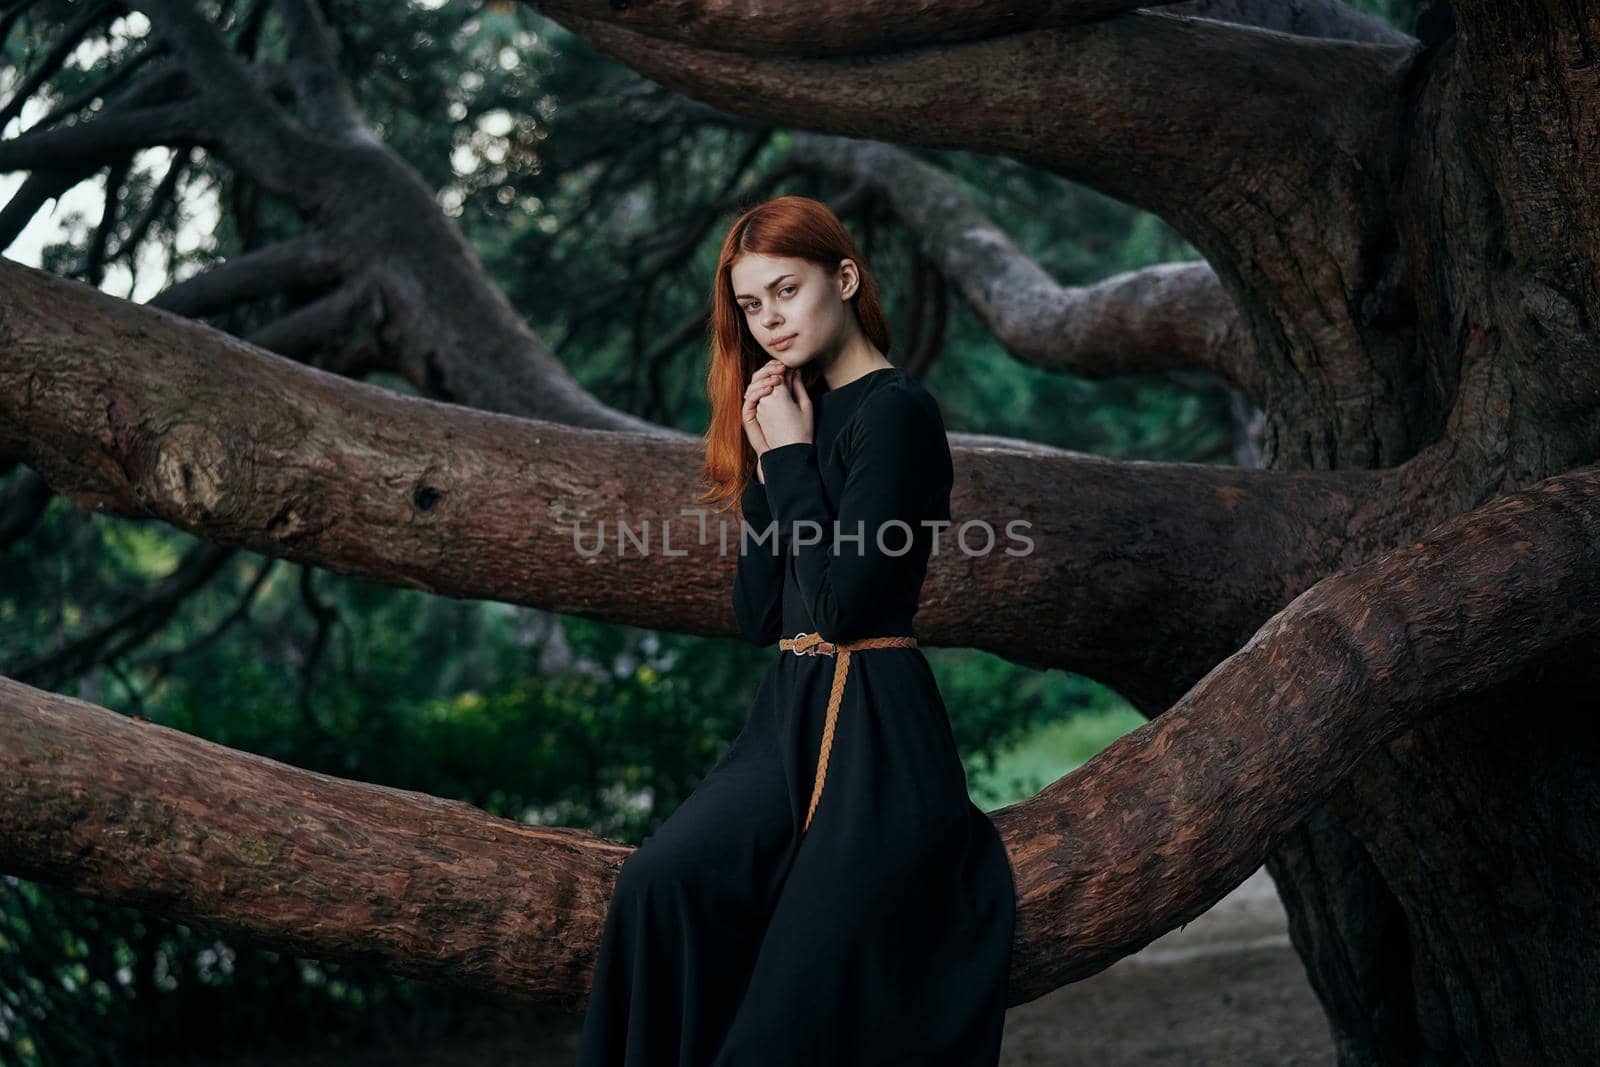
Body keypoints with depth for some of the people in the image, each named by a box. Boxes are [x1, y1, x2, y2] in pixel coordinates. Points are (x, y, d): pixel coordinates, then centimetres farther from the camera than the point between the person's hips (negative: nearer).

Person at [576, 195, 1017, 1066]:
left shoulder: (896, 411, -9)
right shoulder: (794, 415, 17)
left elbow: (844, 603, -17)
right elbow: (757, 618, 11)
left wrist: (790, 458, -9)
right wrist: (767, 465, 2)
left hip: (871, 730, -7)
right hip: (791, 716, 7)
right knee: (658, 884, -18)